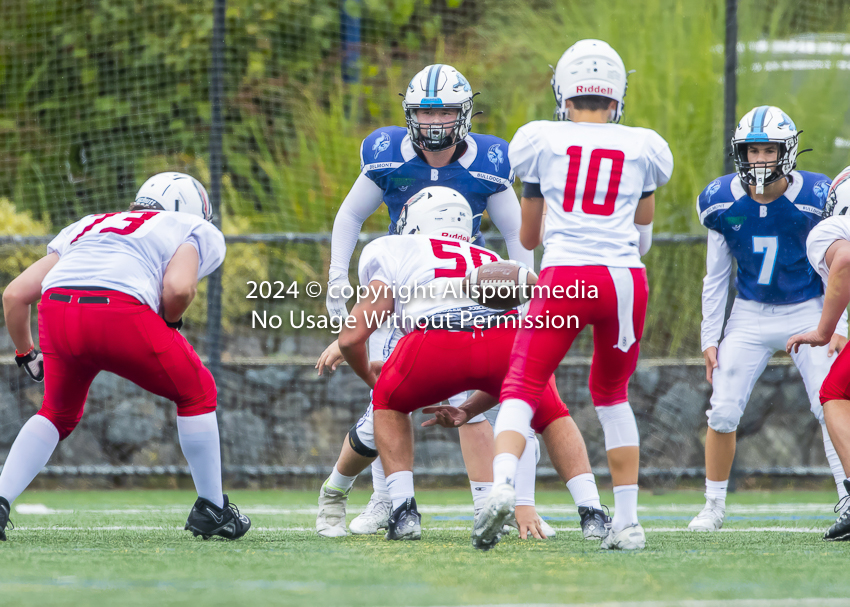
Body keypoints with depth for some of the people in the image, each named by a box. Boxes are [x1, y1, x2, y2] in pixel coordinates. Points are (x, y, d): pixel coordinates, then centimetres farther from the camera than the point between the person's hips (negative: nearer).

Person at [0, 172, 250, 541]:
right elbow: (178, 287, -1)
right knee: (196, 394, 21)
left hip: (56, 306, 4)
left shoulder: (88, 226, 36)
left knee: (59, 412, 30)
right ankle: (211, 510, 25)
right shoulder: (197, 232, 23)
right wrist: (170, 322, 20)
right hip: (120, 312, -4)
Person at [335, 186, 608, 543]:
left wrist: (369, 375, 46)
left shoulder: (390, 251, 30)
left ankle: (403, 511, 17)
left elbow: (351, 338, 24)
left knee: (389, 403, 31)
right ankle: (591, 513, 14)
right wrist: (468, 413, 54)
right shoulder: (492, 262, 41)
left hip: (438, 343, -2)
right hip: (510, 335, 3)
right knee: (550, 417, 32)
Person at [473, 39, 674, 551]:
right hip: (624, 278, 2)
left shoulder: (542, 142, 11)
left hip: (564, 277, -2)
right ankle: (628, 520, 17)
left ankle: (503, 484, -30)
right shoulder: (642, 149, 14)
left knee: (521, 391, -1)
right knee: (612, 396, 22)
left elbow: (529, 238, 21)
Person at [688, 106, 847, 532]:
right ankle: (714, 506, 12)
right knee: (722, 412, -4)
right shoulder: (722, 202, -9)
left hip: (807, 312, -2)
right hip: (750, 316, 2)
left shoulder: (815, 198, -15)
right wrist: (710, 338, 0)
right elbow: (716, 277, 1)